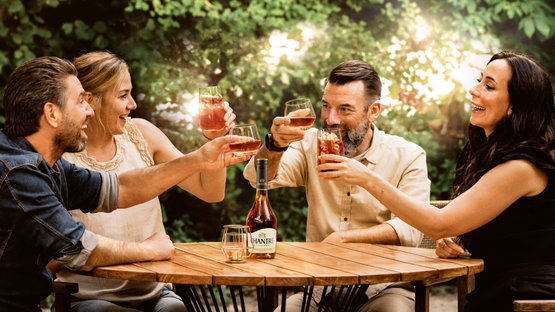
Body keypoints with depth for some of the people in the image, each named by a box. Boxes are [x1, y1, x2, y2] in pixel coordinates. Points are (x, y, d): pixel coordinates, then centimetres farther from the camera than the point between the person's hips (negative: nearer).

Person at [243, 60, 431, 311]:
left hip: (382, 284, -2)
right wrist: (274, 146, -27)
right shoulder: (311, 145, 7)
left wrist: (343, 238, -19)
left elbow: (410, 229, -12)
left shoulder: (408, 156, -1)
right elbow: (259, 179, -6)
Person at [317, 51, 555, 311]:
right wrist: (452, 246, -2)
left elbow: (439, 225, -22)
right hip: (495, 290, 8)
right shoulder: (487, 152, 10)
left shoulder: (522, 167, -19)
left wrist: (367, 179, -24)